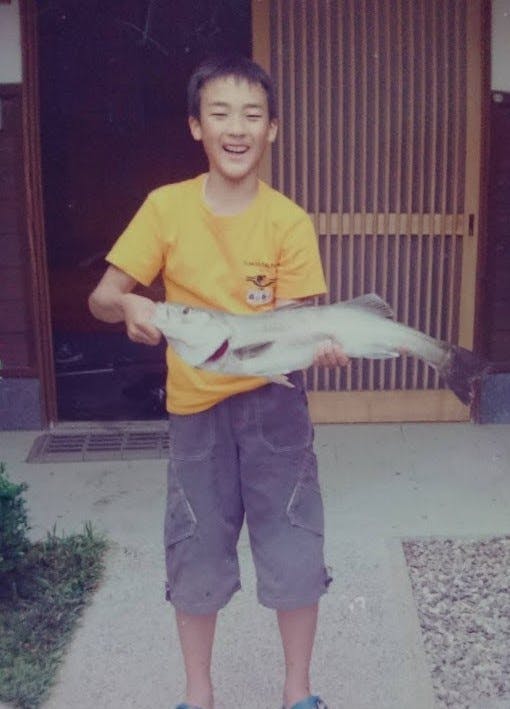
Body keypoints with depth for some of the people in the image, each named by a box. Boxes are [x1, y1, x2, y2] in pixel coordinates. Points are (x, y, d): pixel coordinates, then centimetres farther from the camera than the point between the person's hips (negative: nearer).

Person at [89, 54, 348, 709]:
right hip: (195, 405, 1)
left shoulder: (289, 221, -6)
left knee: (295, 555, 4)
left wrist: (316, 344, -29)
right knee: (196, 561, 11)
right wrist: (128, 306, -29)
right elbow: (102, 298, -6)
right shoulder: (166, 208, -5)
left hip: (272, 399, 0)